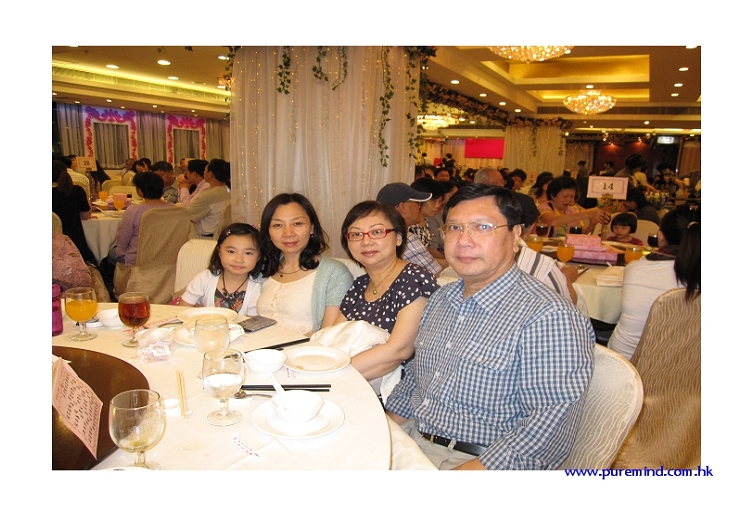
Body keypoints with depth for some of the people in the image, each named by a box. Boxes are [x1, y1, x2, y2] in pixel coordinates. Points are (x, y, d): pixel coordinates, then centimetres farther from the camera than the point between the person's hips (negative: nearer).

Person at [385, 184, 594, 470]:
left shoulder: (549, 318, -17)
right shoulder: (441, 298, 9)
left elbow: (550, 424, -21)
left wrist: (477, 468, -25)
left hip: (479, 461, -7)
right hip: (409, 436, 7)